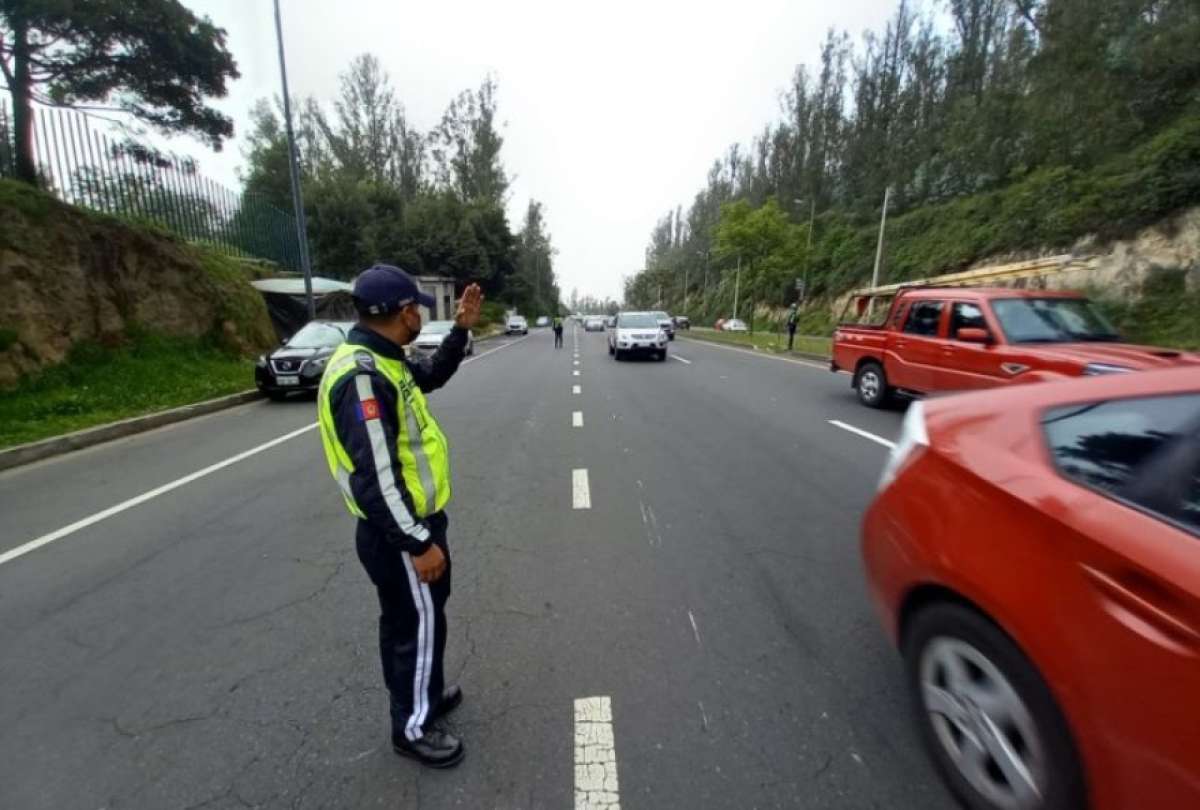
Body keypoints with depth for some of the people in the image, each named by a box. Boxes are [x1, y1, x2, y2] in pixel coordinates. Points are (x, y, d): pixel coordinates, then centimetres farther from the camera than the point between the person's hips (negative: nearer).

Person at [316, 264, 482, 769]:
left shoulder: (382, 359, 4)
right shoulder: (361, 375, -27)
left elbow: (433, 375, 23)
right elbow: (375, 477, -29)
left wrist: (462, 329, 12)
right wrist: (419, 544, -24)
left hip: (408, 522, 10)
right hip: (399, 531, -10)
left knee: (407, 622, 26)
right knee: (419, 627, 10)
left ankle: (424, 694, 49)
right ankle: (413, 729, 33)